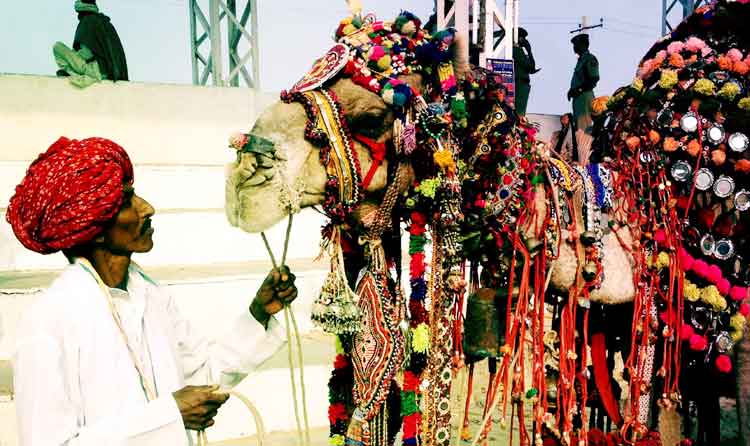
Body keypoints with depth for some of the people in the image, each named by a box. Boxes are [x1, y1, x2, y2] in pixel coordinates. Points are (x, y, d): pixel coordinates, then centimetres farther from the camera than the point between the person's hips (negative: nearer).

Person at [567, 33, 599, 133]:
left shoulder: (590, 59, -7)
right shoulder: (581, 59, 21)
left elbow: (594, 79, -15)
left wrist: (579, 89, -19)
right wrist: (572, 90, 10)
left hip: (585, 95, -9)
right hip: (578, 96, 9)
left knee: (584, 126, -13)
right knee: (578, 125, 9)